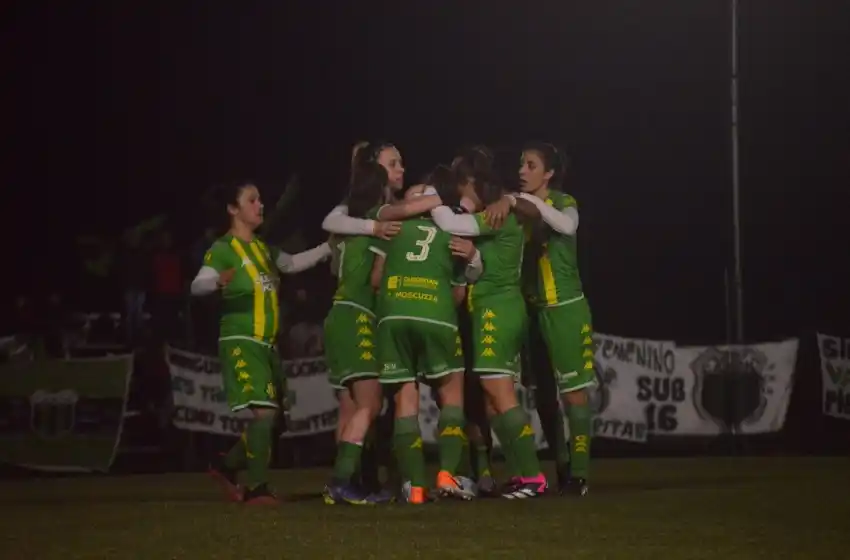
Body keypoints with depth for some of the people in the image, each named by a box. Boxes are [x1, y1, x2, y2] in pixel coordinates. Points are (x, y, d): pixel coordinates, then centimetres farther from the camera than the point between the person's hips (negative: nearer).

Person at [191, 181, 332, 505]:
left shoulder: (263, 249, 15)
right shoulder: (223, 249, -10)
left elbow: (293, 264, 32)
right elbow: (198, 285, -23)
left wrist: (329, 247, 24)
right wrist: (219, 281, -45)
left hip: (267, 344, 8)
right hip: (240, 342, -8)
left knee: (269, 415, 9)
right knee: (263, 411, -18)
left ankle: (228, 466, 26)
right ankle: (256, 488, -13)